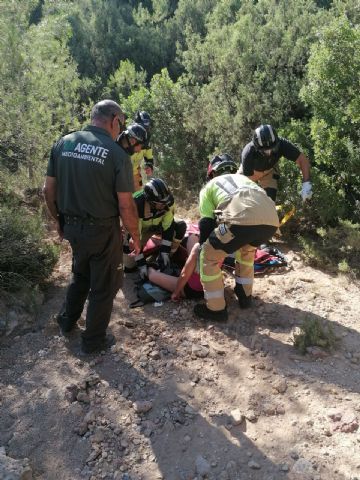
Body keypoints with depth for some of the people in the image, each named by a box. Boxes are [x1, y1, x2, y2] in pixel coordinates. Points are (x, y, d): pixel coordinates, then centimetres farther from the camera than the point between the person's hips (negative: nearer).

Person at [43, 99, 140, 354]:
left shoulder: (63, 143, -1)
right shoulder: (117, 154, -16)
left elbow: (49, 190, 3)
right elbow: (126, 206, -16)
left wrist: (60, 220, 16)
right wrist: (136, 236, -2)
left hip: (72, 226, 6)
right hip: (103, 230, -5)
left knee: (81, 275, 30)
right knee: (104, 286, 14)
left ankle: (67, 321, 47)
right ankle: (94, 340, 28)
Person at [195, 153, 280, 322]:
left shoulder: (209, 186, 28)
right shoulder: (243, 178, 42)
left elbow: (207, 222, 21)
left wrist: (203, 245, 37)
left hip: (243, 218, -6)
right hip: (271, 220, 6)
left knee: (209, 257, 15)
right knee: (246, 249, 36)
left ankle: (216, 309, 19)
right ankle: (245, 295, 43)